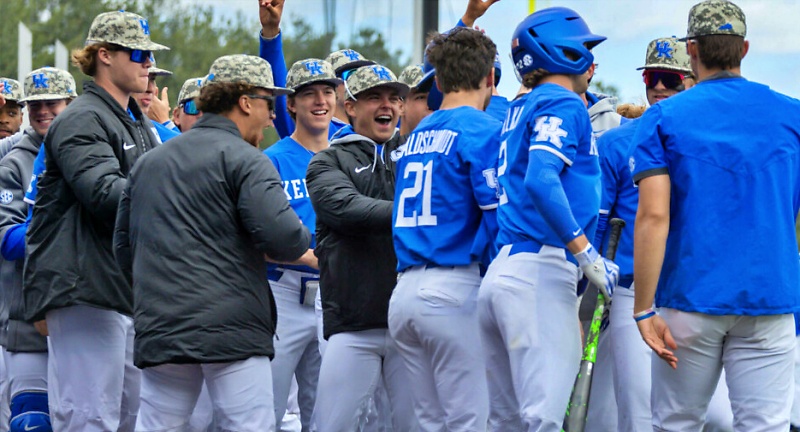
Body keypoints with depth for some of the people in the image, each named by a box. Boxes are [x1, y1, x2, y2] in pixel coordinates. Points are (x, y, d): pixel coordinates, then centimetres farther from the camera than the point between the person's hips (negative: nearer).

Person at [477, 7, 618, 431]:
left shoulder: (518, 112, 22)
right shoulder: (563, 104, -3)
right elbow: (541, 181, -19)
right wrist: (588, 256, -18)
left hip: (501, 270, 9)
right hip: (541, 272, -9)